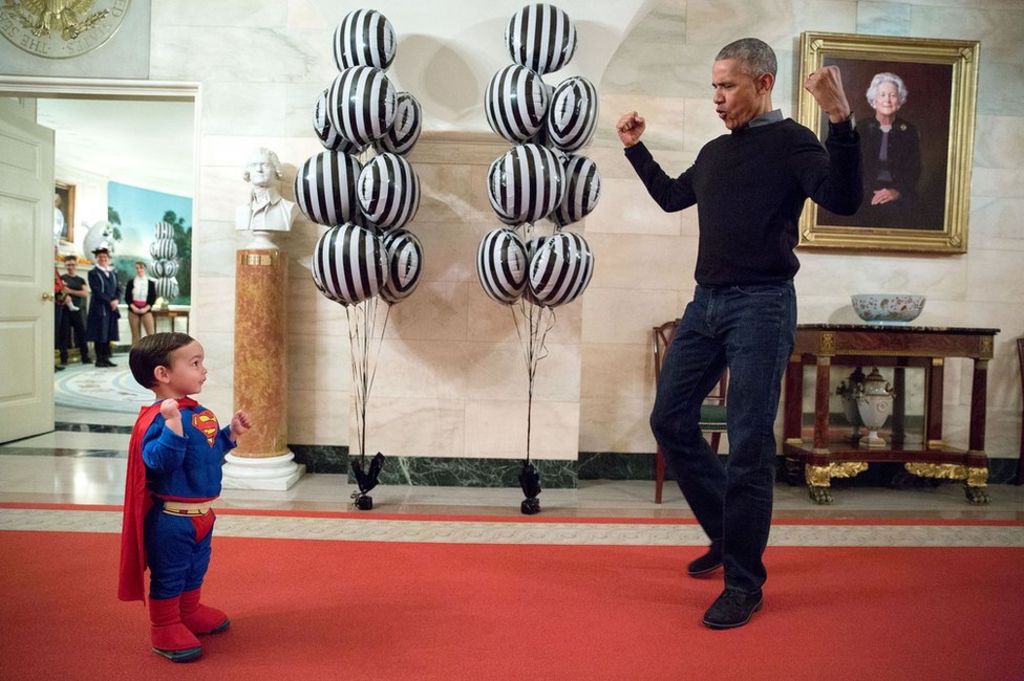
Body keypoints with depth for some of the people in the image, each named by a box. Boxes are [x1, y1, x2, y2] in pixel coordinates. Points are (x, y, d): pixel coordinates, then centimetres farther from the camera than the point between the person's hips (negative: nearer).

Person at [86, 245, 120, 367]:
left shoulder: (112, 273, 16)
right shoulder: (93, 273, -3)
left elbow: (117, 289, 14)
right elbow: (97, 291, -11)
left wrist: (116, 300, -5)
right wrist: (110, 301, -15)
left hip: (112, 308, 6)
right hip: (99, 308, -6)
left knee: (109, 334, 7)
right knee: (100, 334, -4)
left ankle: (106, 358, 12)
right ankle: (99, 359, 2)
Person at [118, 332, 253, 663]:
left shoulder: (199, 412, 5)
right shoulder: (157, 419, -24)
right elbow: (160, 461, -36)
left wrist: (231, 433, 4)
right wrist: (173, 424, -46)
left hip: (201, 513, 9)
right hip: (171, 518, -9)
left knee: (196, 569, 25)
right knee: (169, 575, 8)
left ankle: (190, 612, 45)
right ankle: (164, 629, 26)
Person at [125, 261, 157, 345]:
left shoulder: (151, 283, 5)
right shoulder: (131, 283, 7)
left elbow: (153, 298, 1)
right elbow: (127, 297, 3)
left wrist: (146, 308, -12)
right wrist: (133, 307, -13)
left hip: (146, 310, -1)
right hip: (133, 311, 1)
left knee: (151, 334, -11)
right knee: (135, 335, 4)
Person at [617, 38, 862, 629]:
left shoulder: (790, 141, -3)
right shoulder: (715, 152, 17)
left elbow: (844, 200, -18)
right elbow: (671, 197, 33)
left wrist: (841, 121, -27)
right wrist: (636, 149, 30)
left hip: (761, 306, -7)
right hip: (706, 302, 8)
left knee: (750, 445, -6)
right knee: (671, 419, 7)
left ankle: (744, 584, 7)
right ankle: (727, 533, 26)